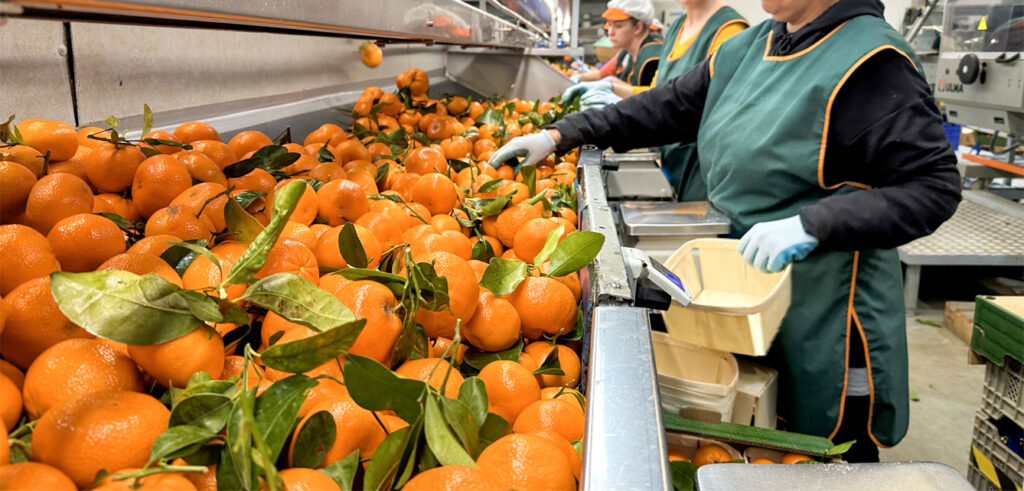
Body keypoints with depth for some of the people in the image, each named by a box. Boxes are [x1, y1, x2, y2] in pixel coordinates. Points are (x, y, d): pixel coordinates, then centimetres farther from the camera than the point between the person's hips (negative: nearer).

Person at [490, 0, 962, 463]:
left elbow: (935, 186, -17)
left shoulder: (870, 62, -15)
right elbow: (668, 106, 13)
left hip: (824, 313, -6)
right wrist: (560, 135, 7)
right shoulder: (747, 48, 7)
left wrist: (811, 224, -28)